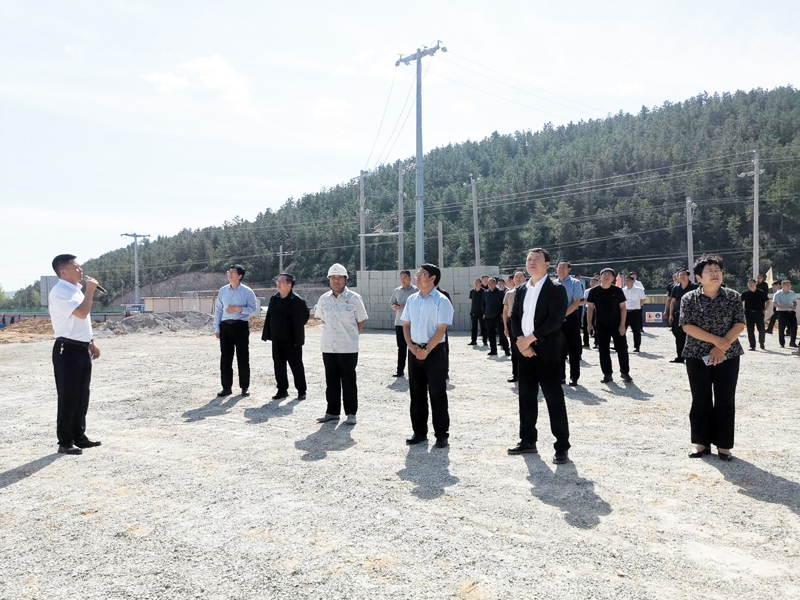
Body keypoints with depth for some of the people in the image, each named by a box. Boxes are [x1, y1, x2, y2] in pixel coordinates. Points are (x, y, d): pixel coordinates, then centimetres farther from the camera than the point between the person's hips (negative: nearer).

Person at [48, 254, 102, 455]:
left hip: (82, 349, 9)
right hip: (67, 350, -9)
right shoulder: (60, 292, -15)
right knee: (68, 397, -3)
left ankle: (79, 436, 24)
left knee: (82, 395, 14)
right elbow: (82, 313, -27)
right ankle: (65, 442, 7)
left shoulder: (76, 290, 15)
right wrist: (90, 290, -15)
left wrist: (91, 343, 22)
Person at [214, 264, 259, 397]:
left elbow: (253, 308, -5)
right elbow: (218, 309, 11)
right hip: (226, 326, 4)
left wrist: (238, 309, -18)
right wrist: (217, 328, 6)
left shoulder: (247, 291, -2)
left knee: (243, 357, 2)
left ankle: (245, 387, 11)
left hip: (241, 326, -3)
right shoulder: (223, 290, 9)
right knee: (225, 358, 5)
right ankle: (226, 387, 13)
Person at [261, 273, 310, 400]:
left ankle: (301, 390, 15)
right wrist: (267, 335, 8)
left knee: (296, 365, 3)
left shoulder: (297, 301, -12)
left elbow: (303, 318, -11)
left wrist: (297, 339, -13)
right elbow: (269, 317, 13)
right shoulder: (274, 298, 9)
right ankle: (282, 390, 21)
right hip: (277, 339, 6)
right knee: (278, 365, 10)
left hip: (292, 340, -6)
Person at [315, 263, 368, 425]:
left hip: (348, 348, -4)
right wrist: (330, 331, 12)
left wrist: (352, 335, 2)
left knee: (349, 381, 4)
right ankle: (332, 411, 23)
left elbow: (361, 321, 2)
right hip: (328, 347, 4)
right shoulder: (324, 299, 5)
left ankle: (351, 413, 14)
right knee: (331, 381, 12)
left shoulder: (354, 298, -6)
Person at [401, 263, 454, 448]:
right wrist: (411, 346, -3)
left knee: (437, 394, 1)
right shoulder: (412, 299, 9)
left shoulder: (441, 301, -8)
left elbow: (441, 329, -13)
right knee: (416, 393, 11)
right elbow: (406, 325, 11)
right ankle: (419, 432, 22)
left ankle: (441, 434, 11)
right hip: (414, 351, 5)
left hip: (434, 351, -5)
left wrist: (427, 350, -16)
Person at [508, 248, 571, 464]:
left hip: (546, 351, -6)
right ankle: (527, 441, 22)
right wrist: (520, 341, -7)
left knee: (554, 398, -3)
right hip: (524, 350, 6)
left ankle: (562, 447, 5)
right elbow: (514, 317, 10)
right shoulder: (521, 290, 13)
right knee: (526, 397, 11)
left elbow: (555, 320, -16)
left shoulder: (556, 289, -6)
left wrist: (530, 339, -16)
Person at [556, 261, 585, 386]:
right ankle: (561, 376, 17)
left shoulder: (575, 283, -4)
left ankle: (574, 377, 8)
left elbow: (576, 302, -11)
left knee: (573, 348, 1)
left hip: (571, 318, -4)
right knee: (559, 348, 8)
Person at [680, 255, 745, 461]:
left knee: (726, 401, 4)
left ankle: (723, 444, 14)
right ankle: (702, 442, 15)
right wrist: (716, 340, -18)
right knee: (701, 400, 4)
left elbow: (739, 324, -3)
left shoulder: (733, 297, 2)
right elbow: (687, 326, -10)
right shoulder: (689, 298, -2)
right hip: (697, 356, -1)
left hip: (727, 356, 1)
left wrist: (722, 347, -15)